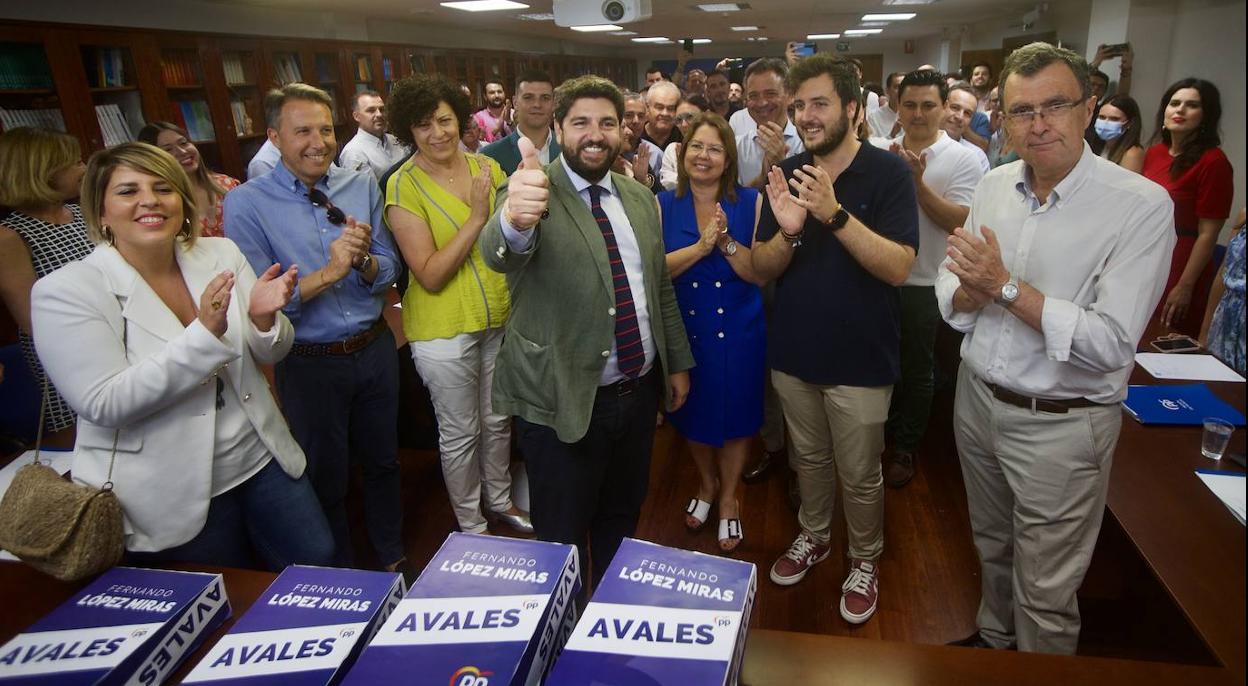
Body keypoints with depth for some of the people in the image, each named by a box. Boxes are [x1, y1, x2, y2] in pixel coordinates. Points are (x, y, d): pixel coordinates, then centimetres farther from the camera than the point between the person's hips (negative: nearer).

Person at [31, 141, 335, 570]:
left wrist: (263, 317, -22)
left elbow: (269, 354, 3)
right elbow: (104, 405, -20)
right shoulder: (64, 292, -13)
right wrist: (205, 333, -30)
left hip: (261, 460, 4)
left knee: (318, 564, 15)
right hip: (172, 501, -3)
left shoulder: (221, 255, -2)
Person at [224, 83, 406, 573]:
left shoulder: (362, 187, 0)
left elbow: (388, 272, 1)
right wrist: (327, 273, -24)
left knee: (383, 461, 20)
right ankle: (340, 577, 39)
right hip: (310, 364, -3)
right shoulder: (246, 203, -11)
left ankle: (392, 556, 45)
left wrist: (363, 260, -20)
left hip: (374, 350, 3)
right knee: (325, 479, 15)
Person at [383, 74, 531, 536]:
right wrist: (477, 217, -23)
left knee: (498, 420, 20)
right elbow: (430, 276, -20)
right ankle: (470, 523, 33)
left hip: (499, 318, 5)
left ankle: (499, 500, 44)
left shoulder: (486, 167, 1)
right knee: (460, 433, 11)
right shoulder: (403, 187, -13)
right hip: (444, 330, -5)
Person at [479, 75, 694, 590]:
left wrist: (678, 361, 16)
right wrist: (514, 220, -57)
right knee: (563, 538, 11)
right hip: (564, 402, -6)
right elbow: (501, 255, -35)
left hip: (638, 390, 6)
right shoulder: (536, 194, -13)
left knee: (622, 518, 24)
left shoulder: (639, 198, 8)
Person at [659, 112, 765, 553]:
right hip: (684, 331, 1)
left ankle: (728, 498, 38)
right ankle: (707, 483, 46)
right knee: (692, 415, 17)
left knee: (735, 416, 12)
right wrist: (702, 245, -23)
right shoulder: (664, 205, -2)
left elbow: (760, 272, -11)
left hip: (738, 332, -1)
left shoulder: (750, 203, -6)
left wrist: (726, 242, -25)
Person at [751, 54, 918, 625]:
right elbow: (761, 270, -3)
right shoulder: (788, 176, 0)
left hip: (859, 358, -4)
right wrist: (788, 230, -24)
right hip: (793, 352, 4)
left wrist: (835, 214, -33)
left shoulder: (888, 173, -11)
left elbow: (899, 267, -21)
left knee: (860, 475, 10)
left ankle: (864, 560, 34)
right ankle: (813, 536, 44)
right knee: (809, 458, 21)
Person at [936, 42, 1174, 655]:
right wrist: (975, 290, -20)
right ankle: (993, 639, 52)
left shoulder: (1142, 207, -18)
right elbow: (950, 295, 2)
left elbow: (1112, 343, -25)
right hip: (978, 398, 6)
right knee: (991, 547, 27)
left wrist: (1005, 286, -27)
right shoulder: (995, 185, 0)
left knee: (1044, 592, 11)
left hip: (1060, 424, -5)